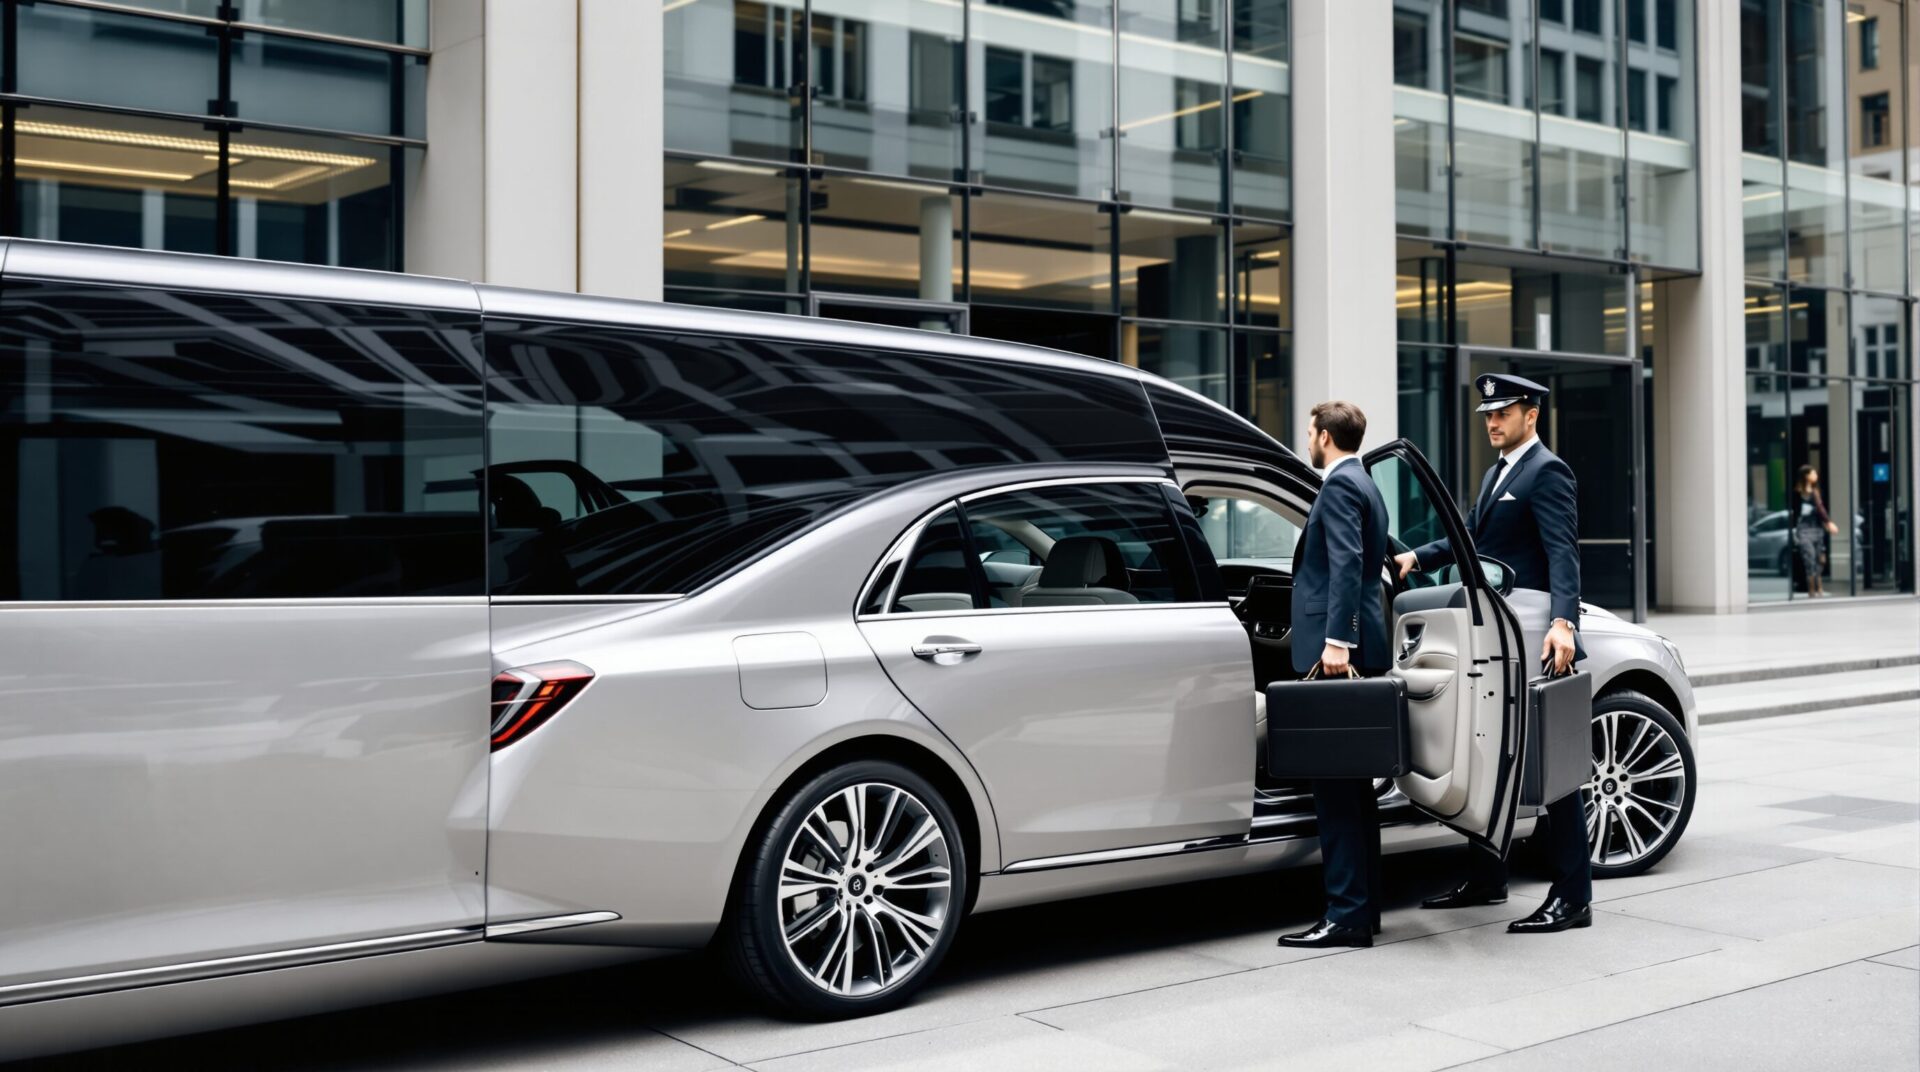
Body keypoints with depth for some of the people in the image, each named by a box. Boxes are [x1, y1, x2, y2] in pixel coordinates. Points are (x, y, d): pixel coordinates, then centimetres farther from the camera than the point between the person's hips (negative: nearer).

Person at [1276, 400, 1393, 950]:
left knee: (1335, 786, -9)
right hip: (1358, 650, 10)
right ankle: (1363, 907, 19)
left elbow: (1347, 564, -21)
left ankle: (1347, 915, -8)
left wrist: (1336, 639, -28)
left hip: (1336, 651, -10)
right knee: (1353, 785, 13)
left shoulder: (1340, 485, -10)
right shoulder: (1364, 486, 21)